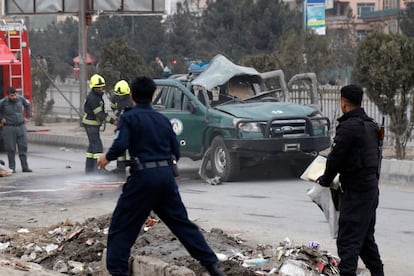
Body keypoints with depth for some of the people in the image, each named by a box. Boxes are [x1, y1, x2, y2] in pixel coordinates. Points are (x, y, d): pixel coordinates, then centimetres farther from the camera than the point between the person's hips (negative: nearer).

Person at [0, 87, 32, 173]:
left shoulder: (20, 98, -2)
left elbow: (27, 104, 19)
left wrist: (27, 117, 16)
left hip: (21, 126, 3)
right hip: (9, 128, -3)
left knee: (23, 147, 2)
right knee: (11, 149, 0)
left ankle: (25, 167, 7)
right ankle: (12, 168, 11)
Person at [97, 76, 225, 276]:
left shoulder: (129, 117, -2)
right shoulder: (162, 119, 14)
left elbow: (120, 145, -17)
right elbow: (176, 152, 13)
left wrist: (107, 157, 2)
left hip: (143, 176, -5)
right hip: (167, 175, 5)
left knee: (121, 226, 3)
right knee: (182, 222, 14)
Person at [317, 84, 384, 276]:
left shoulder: (348, 127, -16)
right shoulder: (371, 125, 12)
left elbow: (335, 157, -15)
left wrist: (326, 180, 2)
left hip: (355, 190, -9)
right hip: (372, 187, 9)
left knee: (348, 239, -10)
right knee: (366, 237, 21)